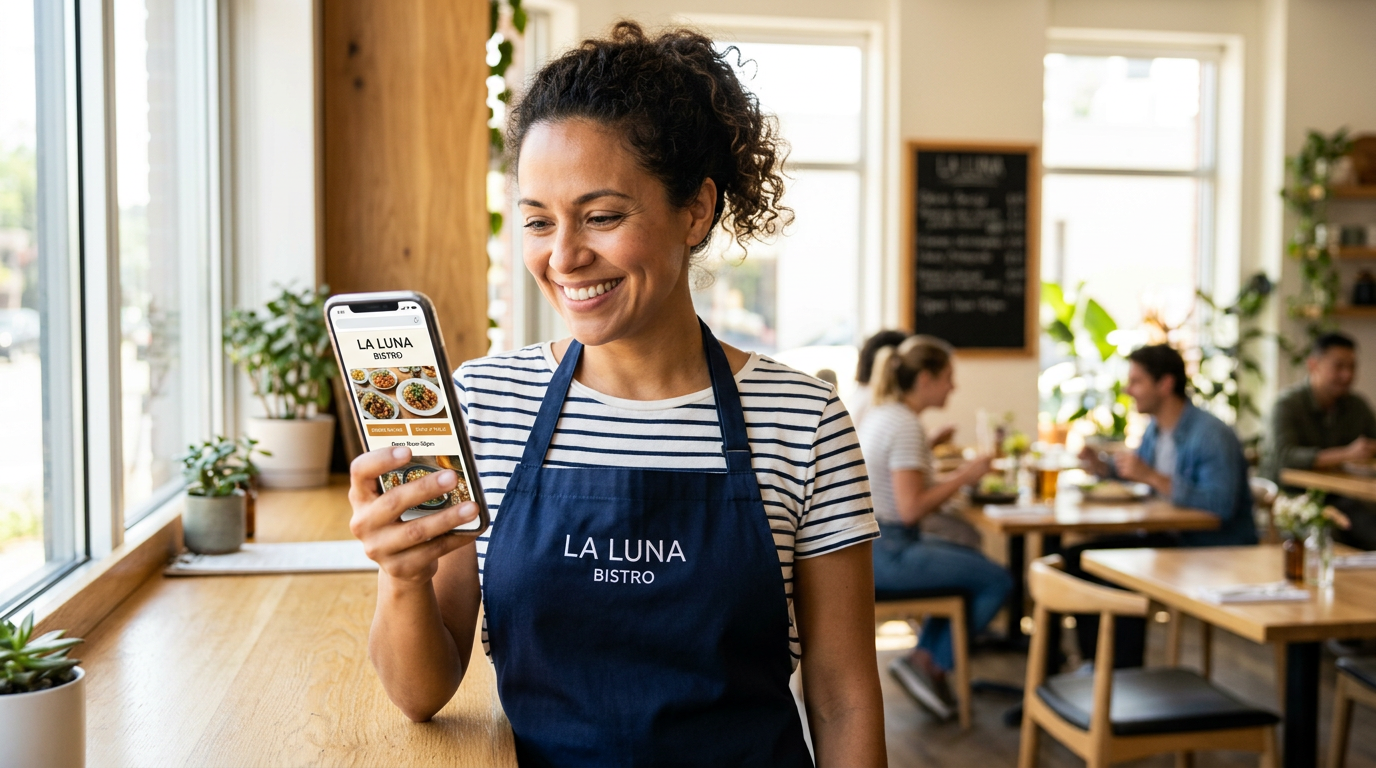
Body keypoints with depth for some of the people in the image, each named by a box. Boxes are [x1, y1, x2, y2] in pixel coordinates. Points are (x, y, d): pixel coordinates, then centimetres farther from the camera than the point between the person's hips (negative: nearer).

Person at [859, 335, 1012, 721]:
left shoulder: (882, 414, 12)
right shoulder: (906, 426, -19)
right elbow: (911, 508, -24)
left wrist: (954, 479, 11)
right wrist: (964, 476, -14)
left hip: (866, 544, 11)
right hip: (886, 553, -11)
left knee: (973, 562, 25)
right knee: (998, 581, -7)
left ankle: (924, 659, 19)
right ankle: (930, 664, 4)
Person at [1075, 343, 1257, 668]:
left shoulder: (1212, 435, -20)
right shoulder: (1156, 429, 9)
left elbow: (1220, 506, -32)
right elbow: (1134, 473, 26)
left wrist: (1152, 477, -33)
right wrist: (1100, 465, 5)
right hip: (1168, 538, 10)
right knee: (1078, 558, 0)